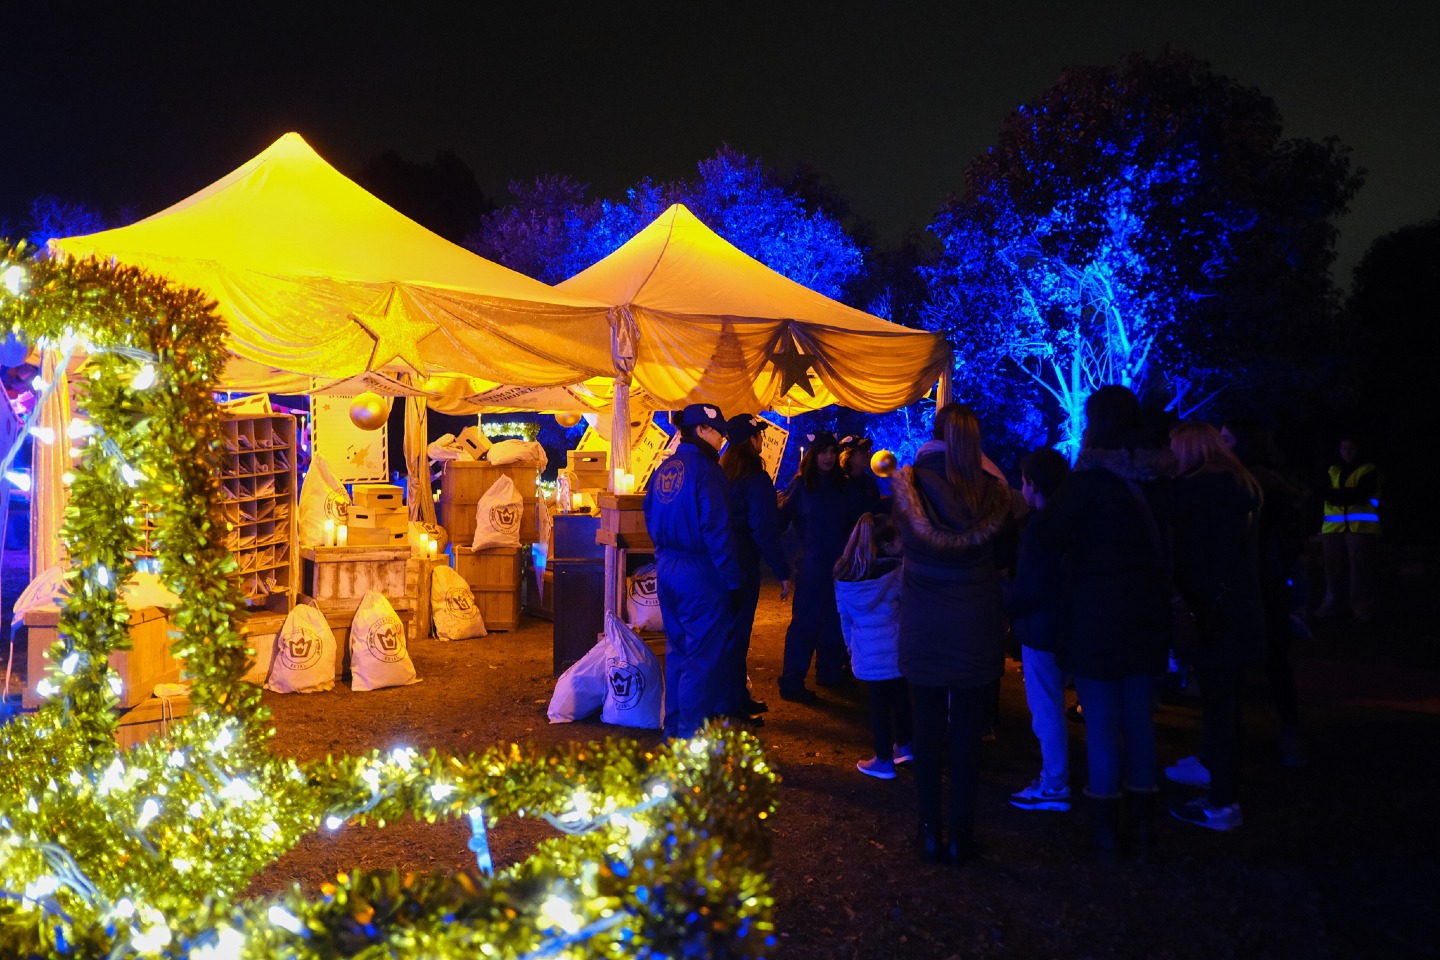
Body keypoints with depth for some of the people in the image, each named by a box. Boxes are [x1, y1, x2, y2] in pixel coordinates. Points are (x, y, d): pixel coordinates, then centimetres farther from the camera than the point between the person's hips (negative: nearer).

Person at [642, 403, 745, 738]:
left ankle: (673, 728, 26)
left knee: (677, 651, 18)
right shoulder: (705, 469, -16)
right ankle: (691, 734, 1)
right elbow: (717, 530, -19)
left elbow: (651, 518, 16)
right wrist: (733, 580, -15)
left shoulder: (664, 469, 9)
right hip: (700, 573, -8)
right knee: (703, 656, -1)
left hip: (667, 569, 8)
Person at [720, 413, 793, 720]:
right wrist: (782, 572, -14)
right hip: (744, 566, -8)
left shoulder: (721, 474, 6)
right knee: (736, 634, -1)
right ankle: (733, 706, 6)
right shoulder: (756, 480, -16)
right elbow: (765, 531, -19)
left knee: (730, 632, 17)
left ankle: (739, 697, 28)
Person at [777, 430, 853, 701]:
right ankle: (791, 682, -3)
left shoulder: (839, 485, 11)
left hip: (837, 564, 6)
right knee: (805, 622, -6)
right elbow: (781, 519, -9)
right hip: (811, 564, -6)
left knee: (833, 621, 12)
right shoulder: (800, 485, -5)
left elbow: (849, 523, 20)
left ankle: (830, 672, 26)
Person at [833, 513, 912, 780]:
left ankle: (884, 761, 19)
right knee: (901, 697, 19)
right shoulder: (896, 571, -10)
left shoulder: (843, 576, 0)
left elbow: (844, 617, 9)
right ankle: (904, 746, 35)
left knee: (879, 703, 10)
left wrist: (851, 646, 20)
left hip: (866, 653, 1)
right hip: (895, 646, -1)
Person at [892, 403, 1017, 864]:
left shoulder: (910, 485, -9)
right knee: (967, 730, 7)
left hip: (923, 628, 0)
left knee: (927, 727, 9)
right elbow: (1006, 555, 2)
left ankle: (930, 832, 14)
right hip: (977, 627, 0)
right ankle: (961, 835, 13)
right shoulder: (992, 491, -9)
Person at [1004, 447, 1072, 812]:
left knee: (1045, 708, -1)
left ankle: (1055, 786, 7)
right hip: (1060, 623, 9)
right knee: (1051, 706, 19)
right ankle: (1055, 774, 28)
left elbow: (1029, 590, -25)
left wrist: (1004, 606, -10)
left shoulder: (1038, 527, -21)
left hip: (1040, 627, -9)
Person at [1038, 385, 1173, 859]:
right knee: (1139, 716, 14)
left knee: (1102, 721, 2)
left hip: (1096, 610, -5)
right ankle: (1142, 821, 22)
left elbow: (1049, 536, -12)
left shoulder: (1091, 477, -15)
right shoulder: (1160, 475, 2)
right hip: (1148, 609, 6)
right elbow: (1162, 538, 11)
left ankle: (1106, 828, 8)